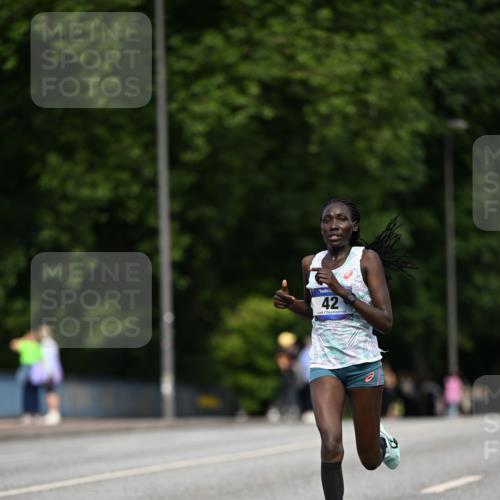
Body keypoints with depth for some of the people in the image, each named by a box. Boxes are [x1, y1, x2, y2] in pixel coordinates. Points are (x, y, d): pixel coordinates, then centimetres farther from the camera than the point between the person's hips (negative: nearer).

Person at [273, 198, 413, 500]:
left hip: (363, 362, -2)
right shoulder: (310, 263, 8)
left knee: (370, 460, 9)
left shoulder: (367, 258, -5)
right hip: (324, 363, 2)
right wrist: (290, 303, 4)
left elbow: (386, 322, -11)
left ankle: (384, 442, 46)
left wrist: (342, 291, -20)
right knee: (330, 444, -23)